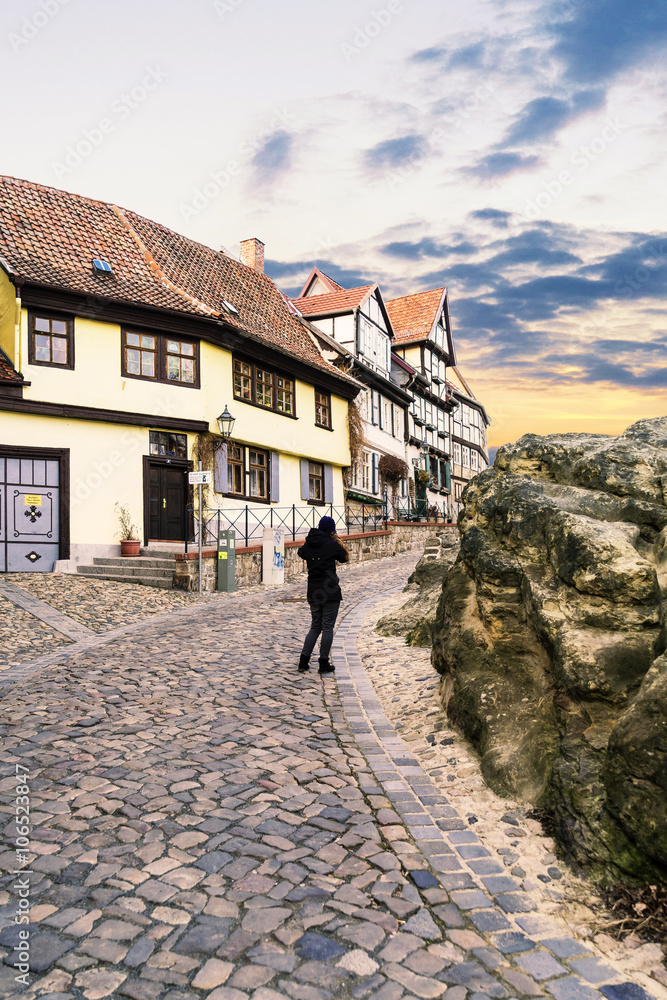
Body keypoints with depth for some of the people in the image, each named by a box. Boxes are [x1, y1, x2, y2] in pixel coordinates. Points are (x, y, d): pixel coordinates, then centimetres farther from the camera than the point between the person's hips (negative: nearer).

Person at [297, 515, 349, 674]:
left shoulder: (307, 545, 4)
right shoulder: (331, 544, -10)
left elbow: (301, 553, 24)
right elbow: (344, 558, 6)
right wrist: (336, 539, 9)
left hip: (313, 593, 5)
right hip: (330, 592, -5)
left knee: (315, 627, 16)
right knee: (327, 627, 2)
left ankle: (304, 661, 13)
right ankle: (324, 663, 6)